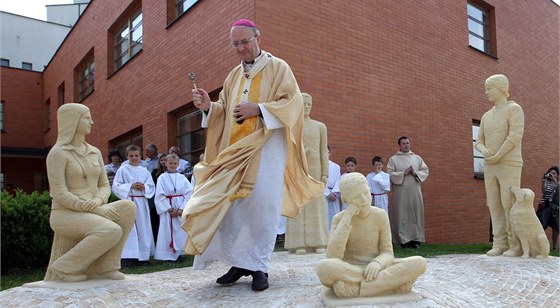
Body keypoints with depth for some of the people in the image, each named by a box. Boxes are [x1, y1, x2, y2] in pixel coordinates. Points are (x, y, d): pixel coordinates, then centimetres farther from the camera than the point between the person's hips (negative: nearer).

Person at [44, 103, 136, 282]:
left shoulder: (95, 152, 13)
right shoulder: (57, 153, -7)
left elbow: (105, 186, 12)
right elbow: (59, 194, -15)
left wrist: (97, 202, -12)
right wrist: (96, 209, -20)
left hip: (91, 212, 7)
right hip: (66, 214, -6)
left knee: (128, 207, -21)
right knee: (112, 231, -31)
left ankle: (103, 267, -11)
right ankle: (66, 267, -9)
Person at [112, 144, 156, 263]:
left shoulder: (144, 171, 10)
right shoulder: (122, 170, 0)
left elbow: (152, 187, 8)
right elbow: (116, 186, -6)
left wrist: (144, 187, -12)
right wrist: (131, 186, -15)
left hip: (142, 203, 4)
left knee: (143, 229, 8)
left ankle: (144, 255, 17)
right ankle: (130, 256, -4)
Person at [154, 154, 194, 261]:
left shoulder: (182, 178, 5)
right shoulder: (162, 178, 1)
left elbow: (189, 194, 0)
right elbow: (160, 196, -5)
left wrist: (181, 209, -10)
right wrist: (170, 209, -11)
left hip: (182, 210, 2)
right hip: (167, 209, -2)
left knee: (181, 232, 3)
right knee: (168, 232, -1)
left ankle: (180, 253, 12)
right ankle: (168, 255, 6)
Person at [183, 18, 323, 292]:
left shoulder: (278, 68, 2)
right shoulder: (234, 75, 18)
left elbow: (293, 102, -9)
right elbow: (225, 112, 18)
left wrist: (258, 109, -19)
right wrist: (209, 106, -3)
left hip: (266, 149, -5)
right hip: (234, 150, 5)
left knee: (262, 208, -5)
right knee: (229, 206, 0)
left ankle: (259, 266, 7)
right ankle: (240, 262, 13)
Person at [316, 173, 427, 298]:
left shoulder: (380, 215, -2)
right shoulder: (339, 219, -6)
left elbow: (387, 254, -3)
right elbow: (333, 257, -20)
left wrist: (377, 264, -28)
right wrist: (347, 217, -22)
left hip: (376, 270, 2)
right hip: (348, 271, -1)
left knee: (419, 263, -22)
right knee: (324, 267, -38)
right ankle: (394, 282, -25)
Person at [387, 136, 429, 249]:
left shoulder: (417, 158, 16)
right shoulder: (393, 159, 5)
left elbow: (426, 171, 10)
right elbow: (390, 174, -5)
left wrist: (415, 173, -8)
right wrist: (403, 173, -14)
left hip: (415, 191, 3)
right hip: (400, 192, -3)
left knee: (416, 214, 3)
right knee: (402, 214, -5)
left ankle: (416, 239, 9)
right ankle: (404, 240, 0)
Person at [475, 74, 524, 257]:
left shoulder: (514, 109, -1)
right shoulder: (486, 116, 18)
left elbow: (515, 136, -15)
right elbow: (479, 142, 15)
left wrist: (497, 156, -17)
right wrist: (484, 151, -8)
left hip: (509, 165, -6)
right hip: (490, 167, 6)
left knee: (510, 204, -10)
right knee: (495, 205, 1)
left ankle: (516, 246, -4)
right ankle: (500, 244, 4)